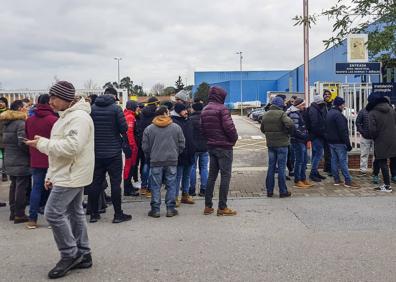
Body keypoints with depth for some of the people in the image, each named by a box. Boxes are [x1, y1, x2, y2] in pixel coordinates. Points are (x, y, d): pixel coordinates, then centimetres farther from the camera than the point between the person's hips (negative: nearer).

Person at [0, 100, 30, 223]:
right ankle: (19, 214, 1)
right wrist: (30, 151, -8)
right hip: (21, 161, -9)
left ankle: (13, 212, 23)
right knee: (21, 187, -2)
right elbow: (22, 142, -22)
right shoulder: (21, 123, -16)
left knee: (13, 185, 16)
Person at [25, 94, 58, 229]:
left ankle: (32, 219, 10)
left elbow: (27, 139, 13)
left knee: (36, 188, 9)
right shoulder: (54, 120, -13)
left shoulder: (29, 120, 3)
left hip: (36, 160, 4)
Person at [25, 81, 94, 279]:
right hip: (69, 175, 10)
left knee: (53, 212, -9)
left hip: (72, 175, -10)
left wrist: (42, 143, -19)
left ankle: (70, 255, 4)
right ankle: (82, 255, 21)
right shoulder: (66, 116, 16)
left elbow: (71, 147, -29)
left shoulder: (78, 117, -18)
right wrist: (51, 175, 18)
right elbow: (58, 148, 21)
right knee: (75, 212, 13)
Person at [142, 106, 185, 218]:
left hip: (155, 162, 0)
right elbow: (181, 145, 4)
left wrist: (149, 157, 19)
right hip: (172, 161, 0)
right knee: (171, 185, 7)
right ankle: (171, 208, 9)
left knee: (155, 186, 6)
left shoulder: (149, 129, -1)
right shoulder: (176, 127, 0)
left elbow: (145, 147, 2)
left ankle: (155, 209, 9)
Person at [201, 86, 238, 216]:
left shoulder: (204, 110, 10)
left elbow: (202, 129, 12)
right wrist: (234, 138, -4)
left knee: (212, 176, 13)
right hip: (224, 146, -8)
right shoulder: (221, 109, -14)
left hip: (211, 146, 8)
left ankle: (208, 206, 16)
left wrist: (210, 139, 15)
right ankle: (222, 207, 1)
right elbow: (229, 126, -19)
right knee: (225, 176, -1)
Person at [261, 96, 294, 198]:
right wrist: (289, 132, -9)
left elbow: (262, 129, 14)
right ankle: (283, 191, 6)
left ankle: (269, 191, 14)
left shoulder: (265, 115, 7)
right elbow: (290, 124, -27)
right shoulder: (281, 114, -13)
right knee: (281, 168, 1)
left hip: (270, 144, 5)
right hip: (281, 144, -5)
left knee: (271, 167, 11)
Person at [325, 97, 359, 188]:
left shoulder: (329, 113, 12)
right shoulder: (338, 114, -18)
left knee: (334, 160, 10)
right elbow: (343, 131, -21)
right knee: (343, 161, -6)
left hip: (331, 141, 9)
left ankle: (336, 179, 14)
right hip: (339, 142, -9)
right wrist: (348, 144, -18)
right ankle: (348, 181, -4)